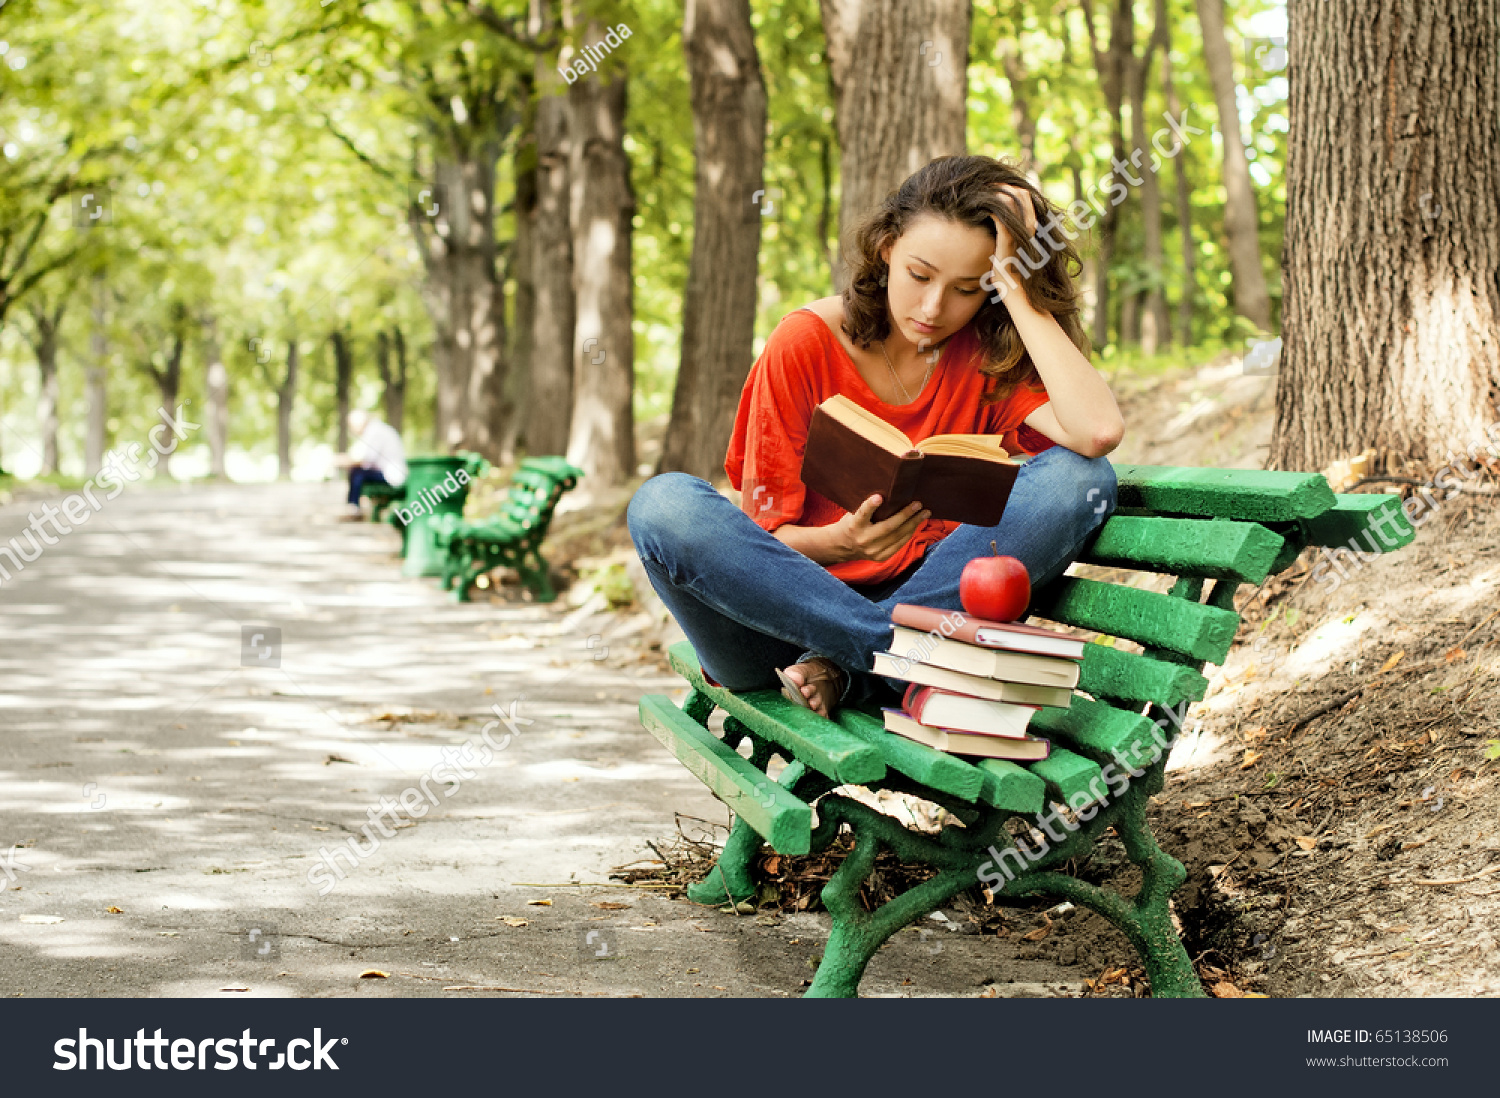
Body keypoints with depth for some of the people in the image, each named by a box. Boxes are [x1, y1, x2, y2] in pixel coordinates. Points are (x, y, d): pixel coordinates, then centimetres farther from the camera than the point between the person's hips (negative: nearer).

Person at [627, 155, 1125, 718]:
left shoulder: (989, 354, -1)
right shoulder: (805, 344, -6)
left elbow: (1099, 431, -22)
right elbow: (767, 537, -5)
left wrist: (1017, 292, -17)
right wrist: (841, 543, -28)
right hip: (783, 621, -1)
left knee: (1077, 478, -20)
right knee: (665, 505, -31)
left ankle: (843, 665, -22)